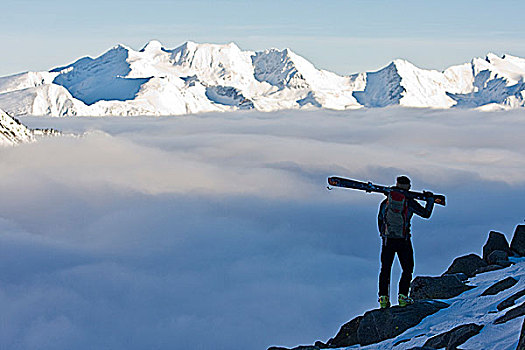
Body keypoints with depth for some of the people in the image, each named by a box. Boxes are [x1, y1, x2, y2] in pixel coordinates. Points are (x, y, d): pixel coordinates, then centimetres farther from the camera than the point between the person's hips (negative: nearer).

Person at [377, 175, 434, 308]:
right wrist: (430, 199, 19)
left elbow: (380, 220, 10)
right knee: (407, 269, 11)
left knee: (385, 269, 11)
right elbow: (426, 213, 3)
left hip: (387, 240, 2)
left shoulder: (385, 202, 1)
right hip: (403, 241, -2)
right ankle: (402, 296, 2)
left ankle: (383, 297, 7)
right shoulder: (410, 202, -7)